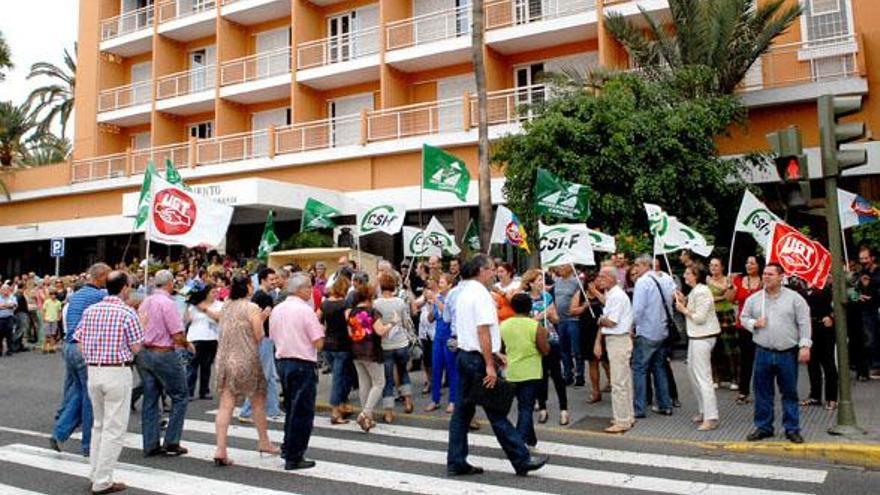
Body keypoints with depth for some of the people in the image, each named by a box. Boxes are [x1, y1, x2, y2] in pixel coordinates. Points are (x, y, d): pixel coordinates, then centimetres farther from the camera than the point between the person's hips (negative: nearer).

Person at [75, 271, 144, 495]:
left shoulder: (90, 311, 7)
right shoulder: (127, 313, -11)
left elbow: (81, 344, 8)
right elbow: (136, 348, -9)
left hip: (93, 370, 7)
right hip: (117, 372, -6)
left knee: (99, 424, 20)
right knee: (114, 428, 1)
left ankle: (95, 474, 26)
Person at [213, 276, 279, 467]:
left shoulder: (226, 306, 9)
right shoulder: (252, 308, -10)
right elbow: (259, 336, -10)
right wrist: (262, 319, 6)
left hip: (224, 360, 5)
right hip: (247, 361, -5)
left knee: (225, 405, 3)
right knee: (258, 402, 13)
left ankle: (220, 450, -3)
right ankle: (264, 442, 27)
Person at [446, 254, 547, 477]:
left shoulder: (463, 292, 13)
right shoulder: (480, 293, -15)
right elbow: (483, 332, -21)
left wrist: (492, 354, 19)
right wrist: (490, 365, -21)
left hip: (464, 356, 9)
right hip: (479, 359, -9)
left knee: (463, 410, 10)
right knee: (497, 412, -2)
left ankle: (456, 463, 15)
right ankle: (522, 460, 7)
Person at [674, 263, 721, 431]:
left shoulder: (701, 292, -17)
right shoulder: (695, 291, 13)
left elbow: (700, 318, -21)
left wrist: (684, 310, -11)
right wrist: (684, 301, 6)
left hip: (703, 337, -11)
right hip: (696, 336, 11)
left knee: (703, 377, -9)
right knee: (693, 372, 18)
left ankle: (711, 418, -5)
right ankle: (703, 411, 28)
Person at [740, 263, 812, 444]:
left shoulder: (794, 298, -2)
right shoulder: (753, 299, 6)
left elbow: (804, 323, -4)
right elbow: (744, 318, 14)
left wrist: (804, 346, -10)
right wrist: (754, 323, -7)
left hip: (788, 354, -2)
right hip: (763, 353, 2)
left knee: (790, 393, 6)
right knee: (763, 392, 8)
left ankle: (792, 429, 18)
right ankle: (763, 426, 20)